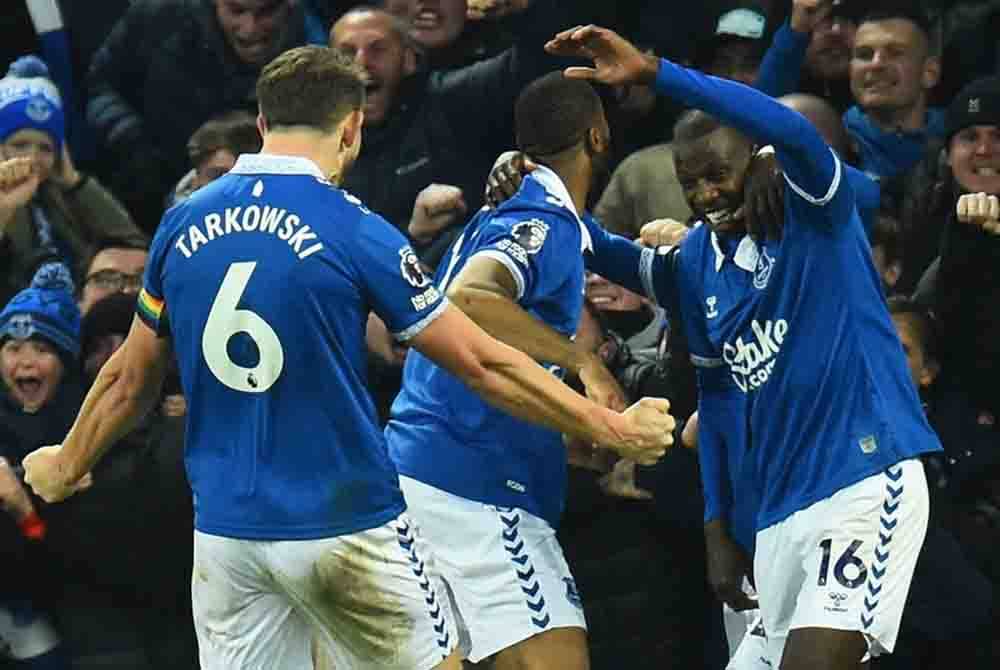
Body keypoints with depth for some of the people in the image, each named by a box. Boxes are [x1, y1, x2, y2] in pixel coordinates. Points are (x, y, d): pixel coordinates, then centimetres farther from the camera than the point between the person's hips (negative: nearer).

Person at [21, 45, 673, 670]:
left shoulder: (182, 225, 3)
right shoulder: (355, 231, -10)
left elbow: (130, 380, 13)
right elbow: (483, 364, -7)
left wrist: (65, 466, 31)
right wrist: (613, 428, 2)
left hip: (224, 528, 4)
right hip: (344, 526, -4)